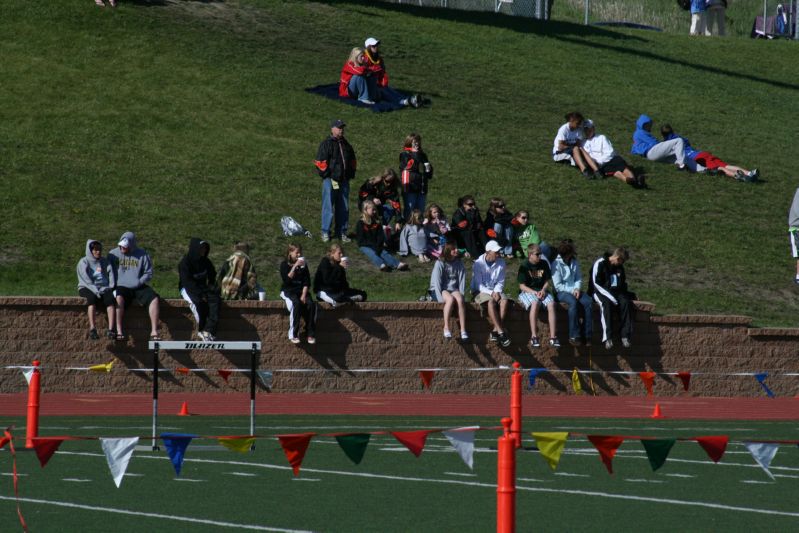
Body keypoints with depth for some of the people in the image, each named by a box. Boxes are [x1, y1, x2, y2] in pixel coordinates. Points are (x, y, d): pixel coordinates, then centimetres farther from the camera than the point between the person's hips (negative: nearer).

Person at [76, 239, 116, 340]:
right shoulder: (83, 262, 6)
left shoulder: (105, 262, 19)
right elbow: (85, 279, -6)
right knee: (92, 298, -38)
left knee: (110, 298, -31)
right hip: (87, 288, -3)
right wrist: (95, 291, -19)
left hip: (104, 289, 3)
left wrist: (109, 288, -7)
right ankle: (92, 328, -49)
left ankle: (111, 329, -44)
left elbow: (111, 276, 12)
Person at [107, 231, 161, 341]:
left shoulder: (142, 255, 5)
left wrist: (139, 282, -9)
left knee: (154, 298, -24)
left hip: (138, 287, 1)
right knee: (119, 298, -35)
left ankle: (154, 332, -24)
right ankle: (119, 331, -36)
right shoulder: (113, 254, 6)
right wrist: (113, 286, -7)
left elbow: (148, 273, 8)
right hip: (121, 287, -1)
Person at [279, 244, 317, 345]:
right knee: (296, 303, -35)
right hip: (288, 291, -4)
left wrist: (304, 294, -8)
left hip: (301, 290, 4)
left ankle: (310, 334, -21)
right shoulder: (285, 264, 2)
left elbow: (307, 282, 7)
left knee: (311, 304, -27)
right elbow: (287, 280, -13)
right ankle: (293, 335, -32)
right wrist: (295, 267, -17)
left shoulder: (303, 265, 13)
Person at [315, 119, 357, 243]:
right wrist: (325, 174, -11)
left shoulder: (346, 145, 16)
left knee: (344, 208, 8)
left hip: (343, 180, 6)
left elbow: (352, 161, 25)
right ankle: (325, 232, 1)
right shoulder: (326, 144, -4)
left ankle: (341, 232, 15)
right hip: (330, 180, -6)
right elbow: (320, 162, -7)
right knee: (328, 207, -5)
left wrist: (351, 174, 15)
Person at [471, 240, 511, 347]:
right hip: (480, 291, -5)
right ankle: (501, 332, -40)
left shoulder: (501, 263, 1)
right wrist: (491, 293, -24)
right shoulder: (478, 264, -12)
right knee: (491, 301, -35)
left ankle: (495, 331, -29)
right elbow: (478, 285, -13)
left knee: (504, 300, -28)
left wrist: (496, 292, -14)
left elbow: (500, 282, 7)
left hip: (495, 291, 5)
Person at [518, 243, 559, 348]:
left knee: (551, 303, -27)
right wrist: (534, 292, -21)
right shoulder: (524, 266, -6)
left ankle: (553, 337, -28)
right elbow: (522, 285, -8)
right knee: (535, 303, -37)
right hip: (527, 291, -4)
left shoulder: (544, 264, 6)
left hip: (542, 290, 4)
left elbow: (548, 281, 13)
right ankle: (534, 336, -34)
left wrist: (543, 290, -8)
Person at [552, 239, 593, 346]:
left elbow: (579, 278, 12)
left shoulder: (574, 262, 9)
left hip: (574, 290, 5)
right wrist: (572, 291, -17)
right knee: (573, 302, -36)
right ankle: (574, 336, -33)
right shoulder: (556, 264, -8)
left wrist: (577, 289, -8)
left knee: (588, 301, -24)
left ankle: (587, 335, -23)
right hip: (562, 292, -5)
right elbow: (558, 285, -10)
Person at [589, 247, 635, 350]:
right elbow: (597, 284, -15)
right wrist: (611, 297, -23)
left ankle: (625, 336, -30)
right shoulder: (600, 264, -7)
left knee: (626, 302, -25)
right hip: (601, 292, -6)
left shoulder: (619, 267, 14)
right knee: (606, 304, -37)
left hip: (616, 292, 6)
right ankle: (608, 338, -44)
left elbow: (623, 284, 27)